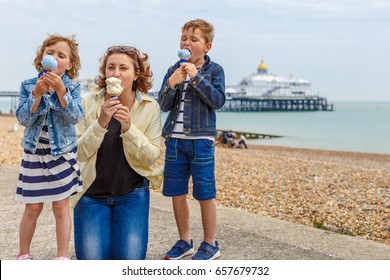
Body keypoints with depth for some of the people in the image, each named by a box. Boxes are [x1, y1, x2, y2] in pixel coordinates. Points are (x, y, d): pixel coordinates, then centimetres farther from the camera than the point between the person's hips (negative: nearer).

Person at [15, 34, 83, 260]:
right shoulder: (29, 86, -2)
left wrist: (61, 90, -29)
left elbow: (75, 117, -18)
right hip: (34, 154, 1)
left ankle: (62, 256, 18)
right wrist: (37, 94, -24)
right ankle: (23, 254, 26)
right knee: (32, 208, 8)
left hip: (63, 154, -1)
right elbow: (23, 119, -11)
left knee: (61, 207, 5)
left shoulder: (72, 87, -5)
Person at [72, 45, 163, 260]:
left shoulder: (150, 107, -6)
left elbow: (152, 156, -9)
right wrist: (101, 123, -24)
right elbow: (78, 153, -10)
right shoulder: (88, 102, -8)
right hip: (92, 193, 0)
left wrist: (128, 127, -23)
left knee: (130, 260, -7)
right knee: (91, 260, -6)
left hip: (132, 193, 0)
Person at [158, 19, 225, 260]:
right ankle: (185, 241, 24)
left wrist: (197, 77, -18)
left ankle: (210, 244, 16)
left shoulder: (214, 70, 0)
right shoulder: (173, 70, 8)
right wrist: (171, 84, -15)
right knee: (177, 193, 9)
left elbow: (218, 100, -12)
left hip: (201, 140, -4)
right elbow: (164, 105, 3)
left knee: (205, 194, 1)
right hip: (174, 139, 4)